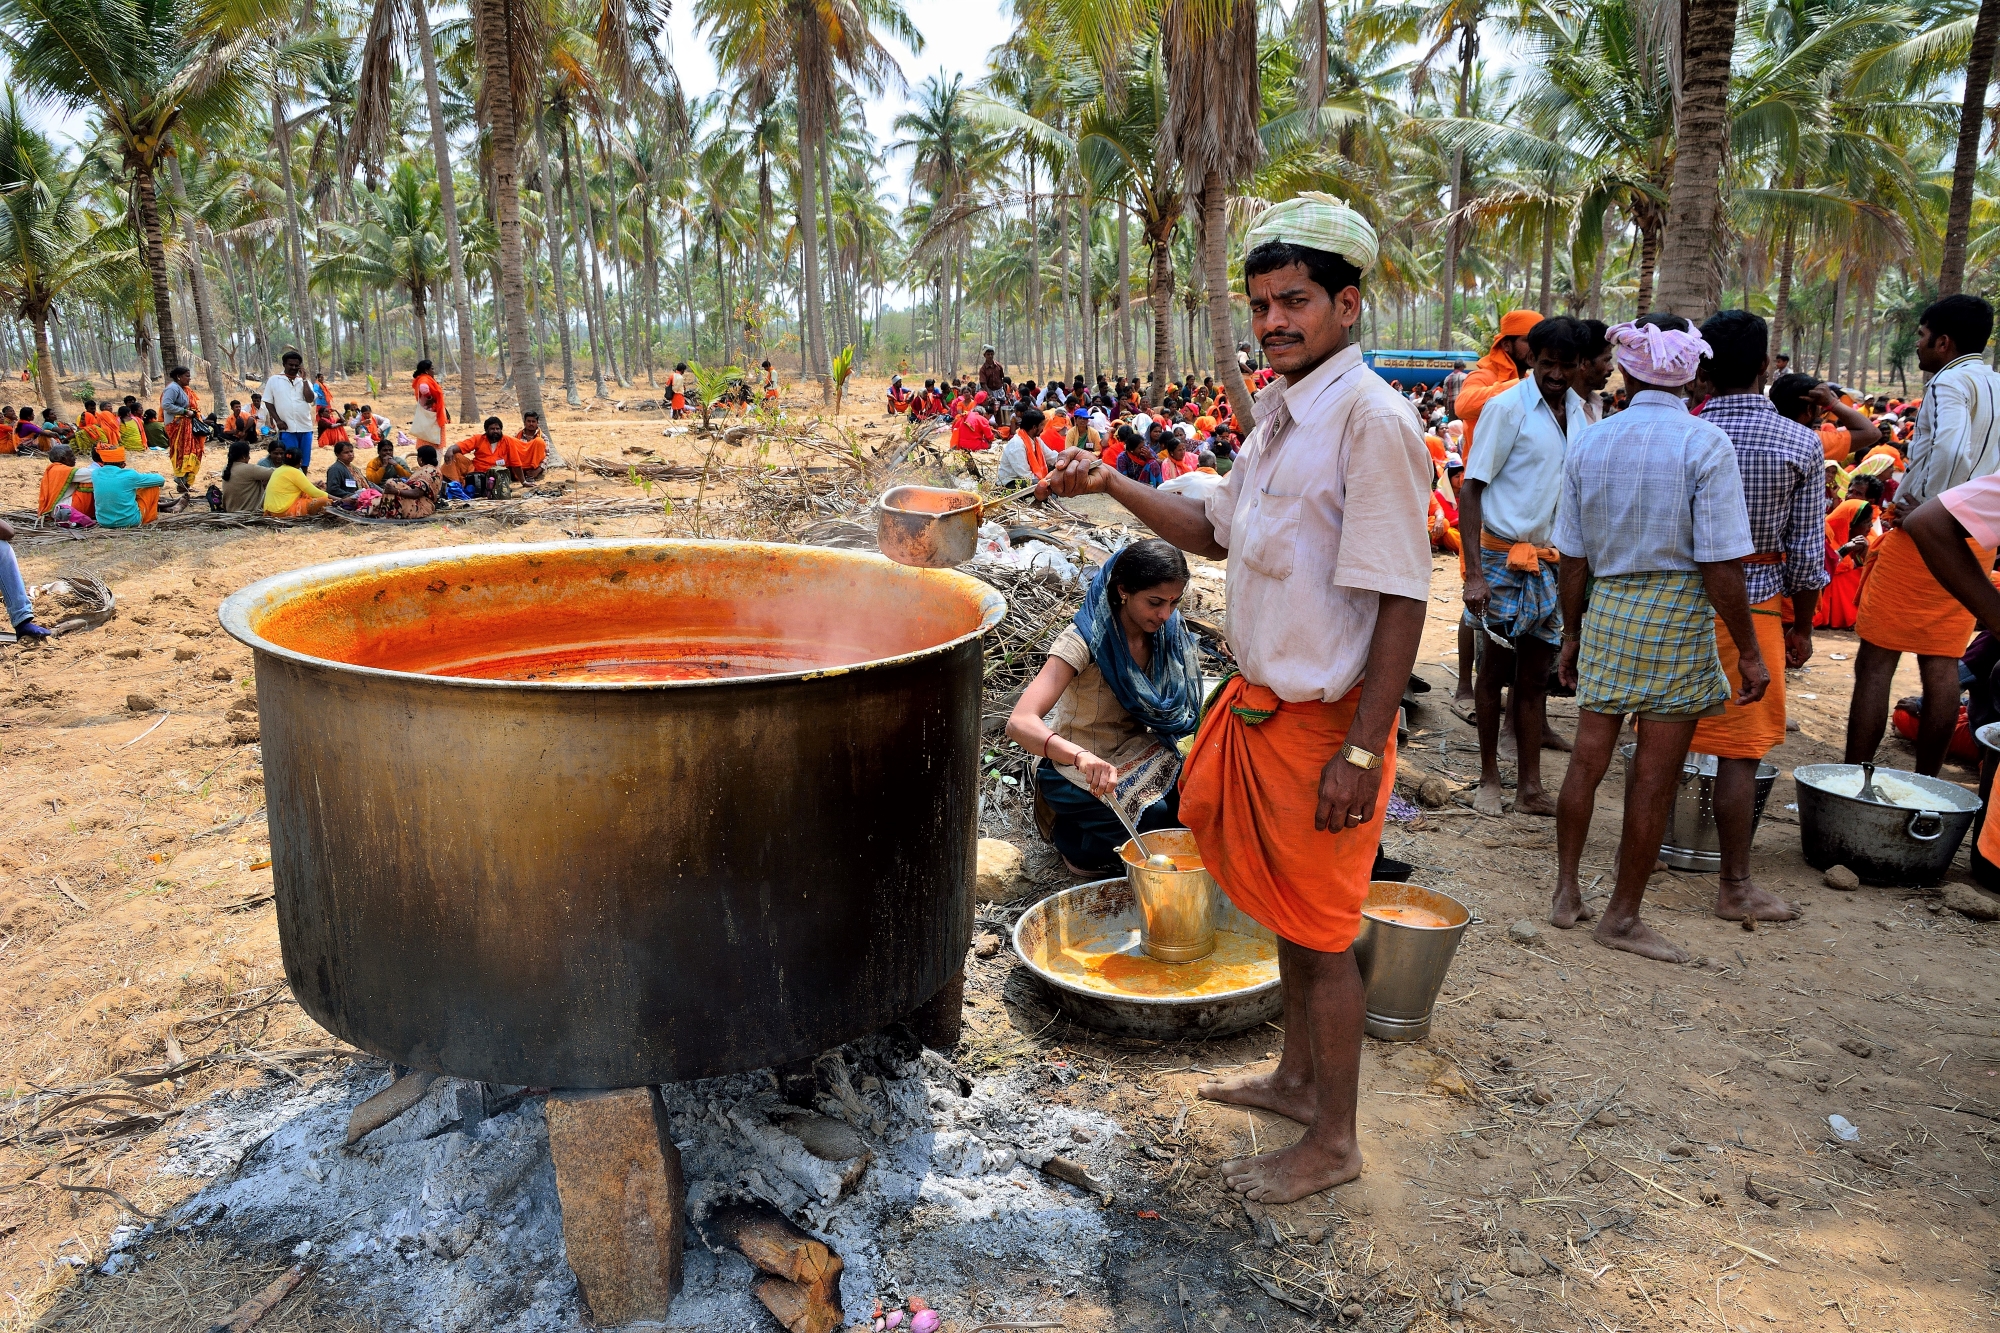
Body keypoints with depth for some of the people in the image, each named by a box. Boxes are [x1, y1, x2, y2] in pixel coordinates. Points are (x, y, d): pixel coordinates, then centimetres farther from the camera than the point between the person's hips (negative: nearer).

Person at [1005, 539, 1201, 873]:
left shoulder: (1170, 631, -7)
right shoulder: (1084, 640, -26)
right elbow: (1020, 723, -37)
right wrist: (1082, 758, -54)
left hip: (1138, 758, 6)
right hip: (1076, 772, -6)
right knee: (1155, 817, -30)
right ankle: (1074, 838, 0)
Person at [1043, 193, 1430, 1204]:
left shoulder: (1371, 420, -19)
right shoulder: (1278, 414, 10)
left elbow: (1400, 602, -22)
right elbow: (1217, 531, 20)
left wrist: (1361, 750, -23)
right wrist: (1112, 486, 9)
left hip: (1323, 720, -9)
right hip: (1261, 702, 9)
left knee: (1319, 932, 4)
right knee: (1283, 909, 21)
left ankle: (1332, 1141, 22)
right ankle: (1297, 1076, 41)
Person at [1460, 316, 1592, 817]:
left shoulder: (1577, 411, 9)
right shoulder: (1508, 407, -9)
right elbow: (1471, 488, -12)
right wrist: (1474, 572, -19)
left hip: (1556, 561, 5)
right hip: (1506, 556, -5)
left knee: (1535, 677, 9)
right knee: (1497, 670, 5)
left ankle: (1529, 787, 15)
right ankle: (1489, 778, 19)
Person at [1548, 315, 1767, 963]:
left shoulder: (1589, 442, 3)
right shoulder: (1705, 444, -10)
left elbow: (1574, 557, 7)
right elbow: (1720, 566, -13)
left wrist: (1572, 633, 18)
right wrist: (1750, 652, -5)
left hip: (1607, 608, 4)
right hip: (1679, 616, -4)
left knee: (1588, 758, 13)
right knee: (1654, 776, 5)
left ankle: (1566, 891, 23)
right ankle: (1622, 915, 15)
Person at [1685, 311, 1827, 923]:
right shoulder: (1800, 444, -8)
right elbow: (1807, 552, -4)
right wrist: (1801, 626, 8)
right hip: (1752, 605, -3)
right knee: (1740, 749, 2)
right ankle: (1735, 886, 10)